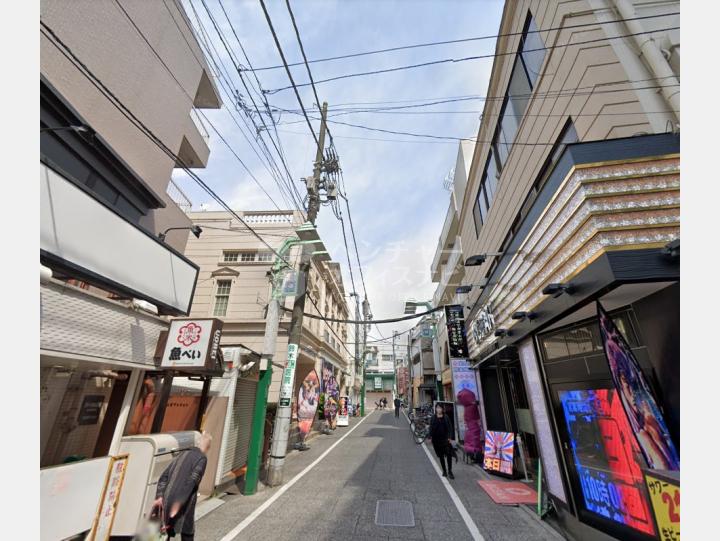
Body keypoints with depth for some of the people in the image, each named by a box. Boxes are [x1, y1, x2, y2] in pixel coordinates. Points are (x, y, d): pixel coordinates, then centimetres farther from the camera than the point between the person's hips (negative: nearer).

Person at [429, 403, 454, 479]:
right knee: (441, 456, 11)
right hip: (436, 439, 1)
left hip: (445, 438, -1)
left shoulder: (446, 417, -1)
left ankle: (449, 471, 6)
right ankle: (444, 470, 26)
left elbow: (449, 428, -1)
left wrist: (449, 437, -9)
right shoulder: (433, 418, 0)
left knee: (449, 454, -7)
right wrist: (431, 437, -3)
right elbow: (431, 428, 2)